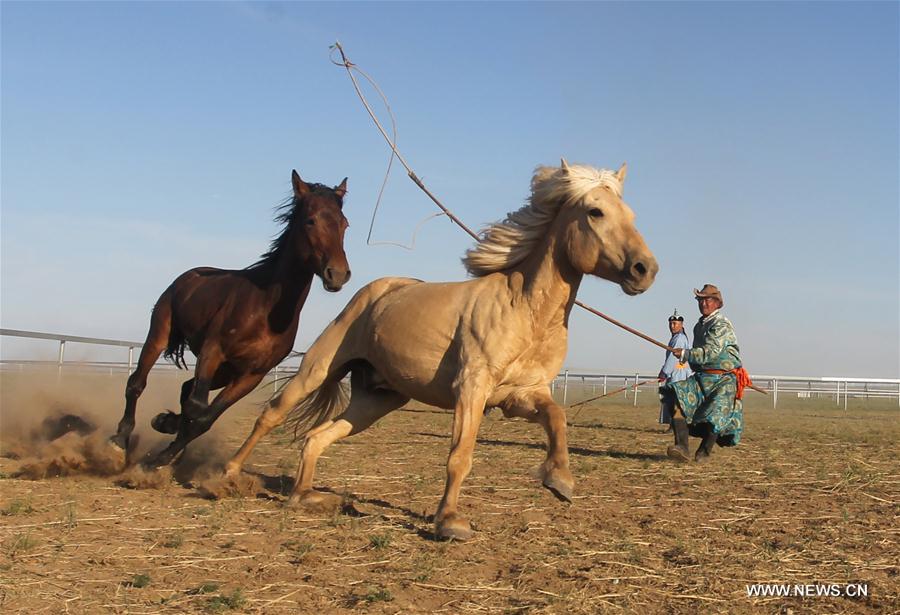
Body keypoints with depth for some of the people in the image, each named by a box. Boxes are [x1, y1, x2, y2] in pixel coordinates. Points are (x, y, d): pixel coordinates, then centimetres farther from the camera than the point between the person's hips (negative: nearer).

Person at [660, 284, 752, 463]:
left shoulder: (722, 325, -10)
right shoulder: (699, 326, 17)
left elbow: (710, 352, -23)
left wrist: (685, 354, -22)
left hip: (724, 380, -7)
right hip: (702, 378, 7)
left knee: (715, 415, -17)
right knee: (677, 398, -17)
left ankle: (704, 451, 9)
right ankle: (682, 447, -25)